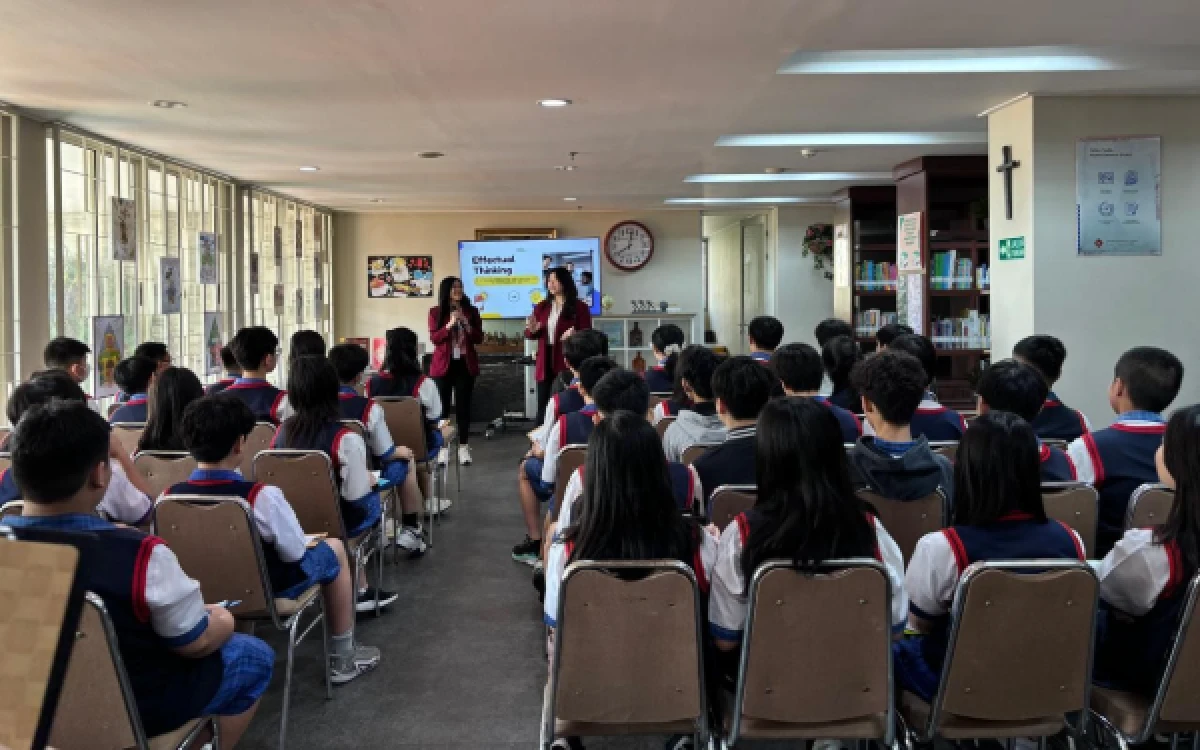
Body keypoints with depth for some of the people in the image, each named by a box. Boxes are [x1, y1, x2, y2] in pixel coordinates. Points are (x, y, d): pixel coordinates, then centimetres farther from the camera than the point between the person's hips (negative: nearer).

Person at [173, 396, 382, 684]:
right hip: (266, 589, -5)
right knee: (333, 548, 20)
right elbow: (294, 551, -18)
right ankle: (342, 657, 28)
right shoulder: (261, 495, -29)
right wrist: (306, 541, 6)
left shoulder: (170, 496, -14)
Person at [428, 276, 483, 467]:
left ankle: (463, 447, 8)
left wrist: (467, 325, -13)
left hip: (465, 364, 1)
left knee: (463, 405, 2)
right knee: (442, 406, 0)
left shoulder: (471, 311, 6)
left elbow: (479, 338, 4)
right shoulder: (435, 312, 2)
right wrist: (449, 325, -17)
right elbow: (434, 338, -5)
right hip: (443, 364, -1)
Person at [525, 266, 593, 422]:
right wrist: (532, 330, -8)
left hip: (567, 364, -4)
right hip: (545, 364, 4)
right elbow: (530, 334, 16)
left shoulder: (579, 307, 0)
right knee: (543, 407, 6)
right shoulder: (541, 307, 12)